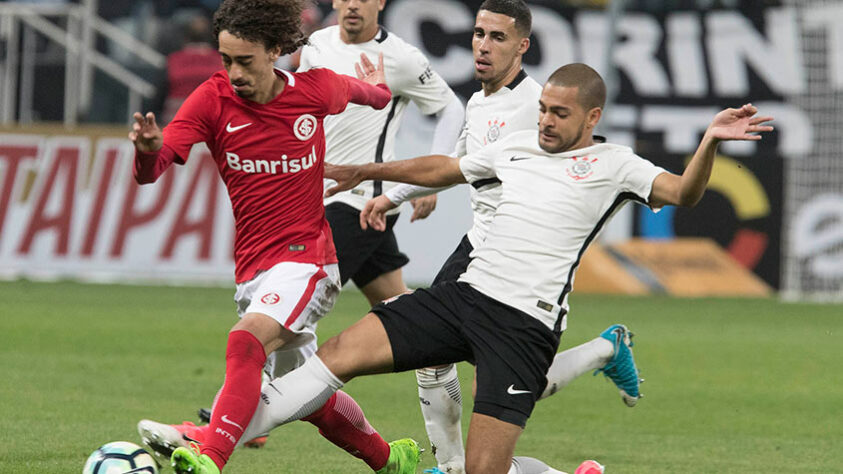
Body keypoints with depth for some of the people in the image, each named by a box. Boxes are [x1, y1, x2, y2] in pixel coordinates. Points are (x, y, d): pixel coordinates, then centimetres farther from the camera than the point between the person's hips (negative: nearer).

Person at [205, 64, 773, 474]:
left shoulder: (612, 165, 3)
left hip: (527, 324, -6)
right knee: (342, 351, -12)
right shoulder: (518, 145, 19)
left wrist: (709, 144, -29)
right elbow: (444, 168, 34)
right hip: (465, 293, 6)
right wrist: (365, 172, 43)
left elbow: (682, 192, -11)